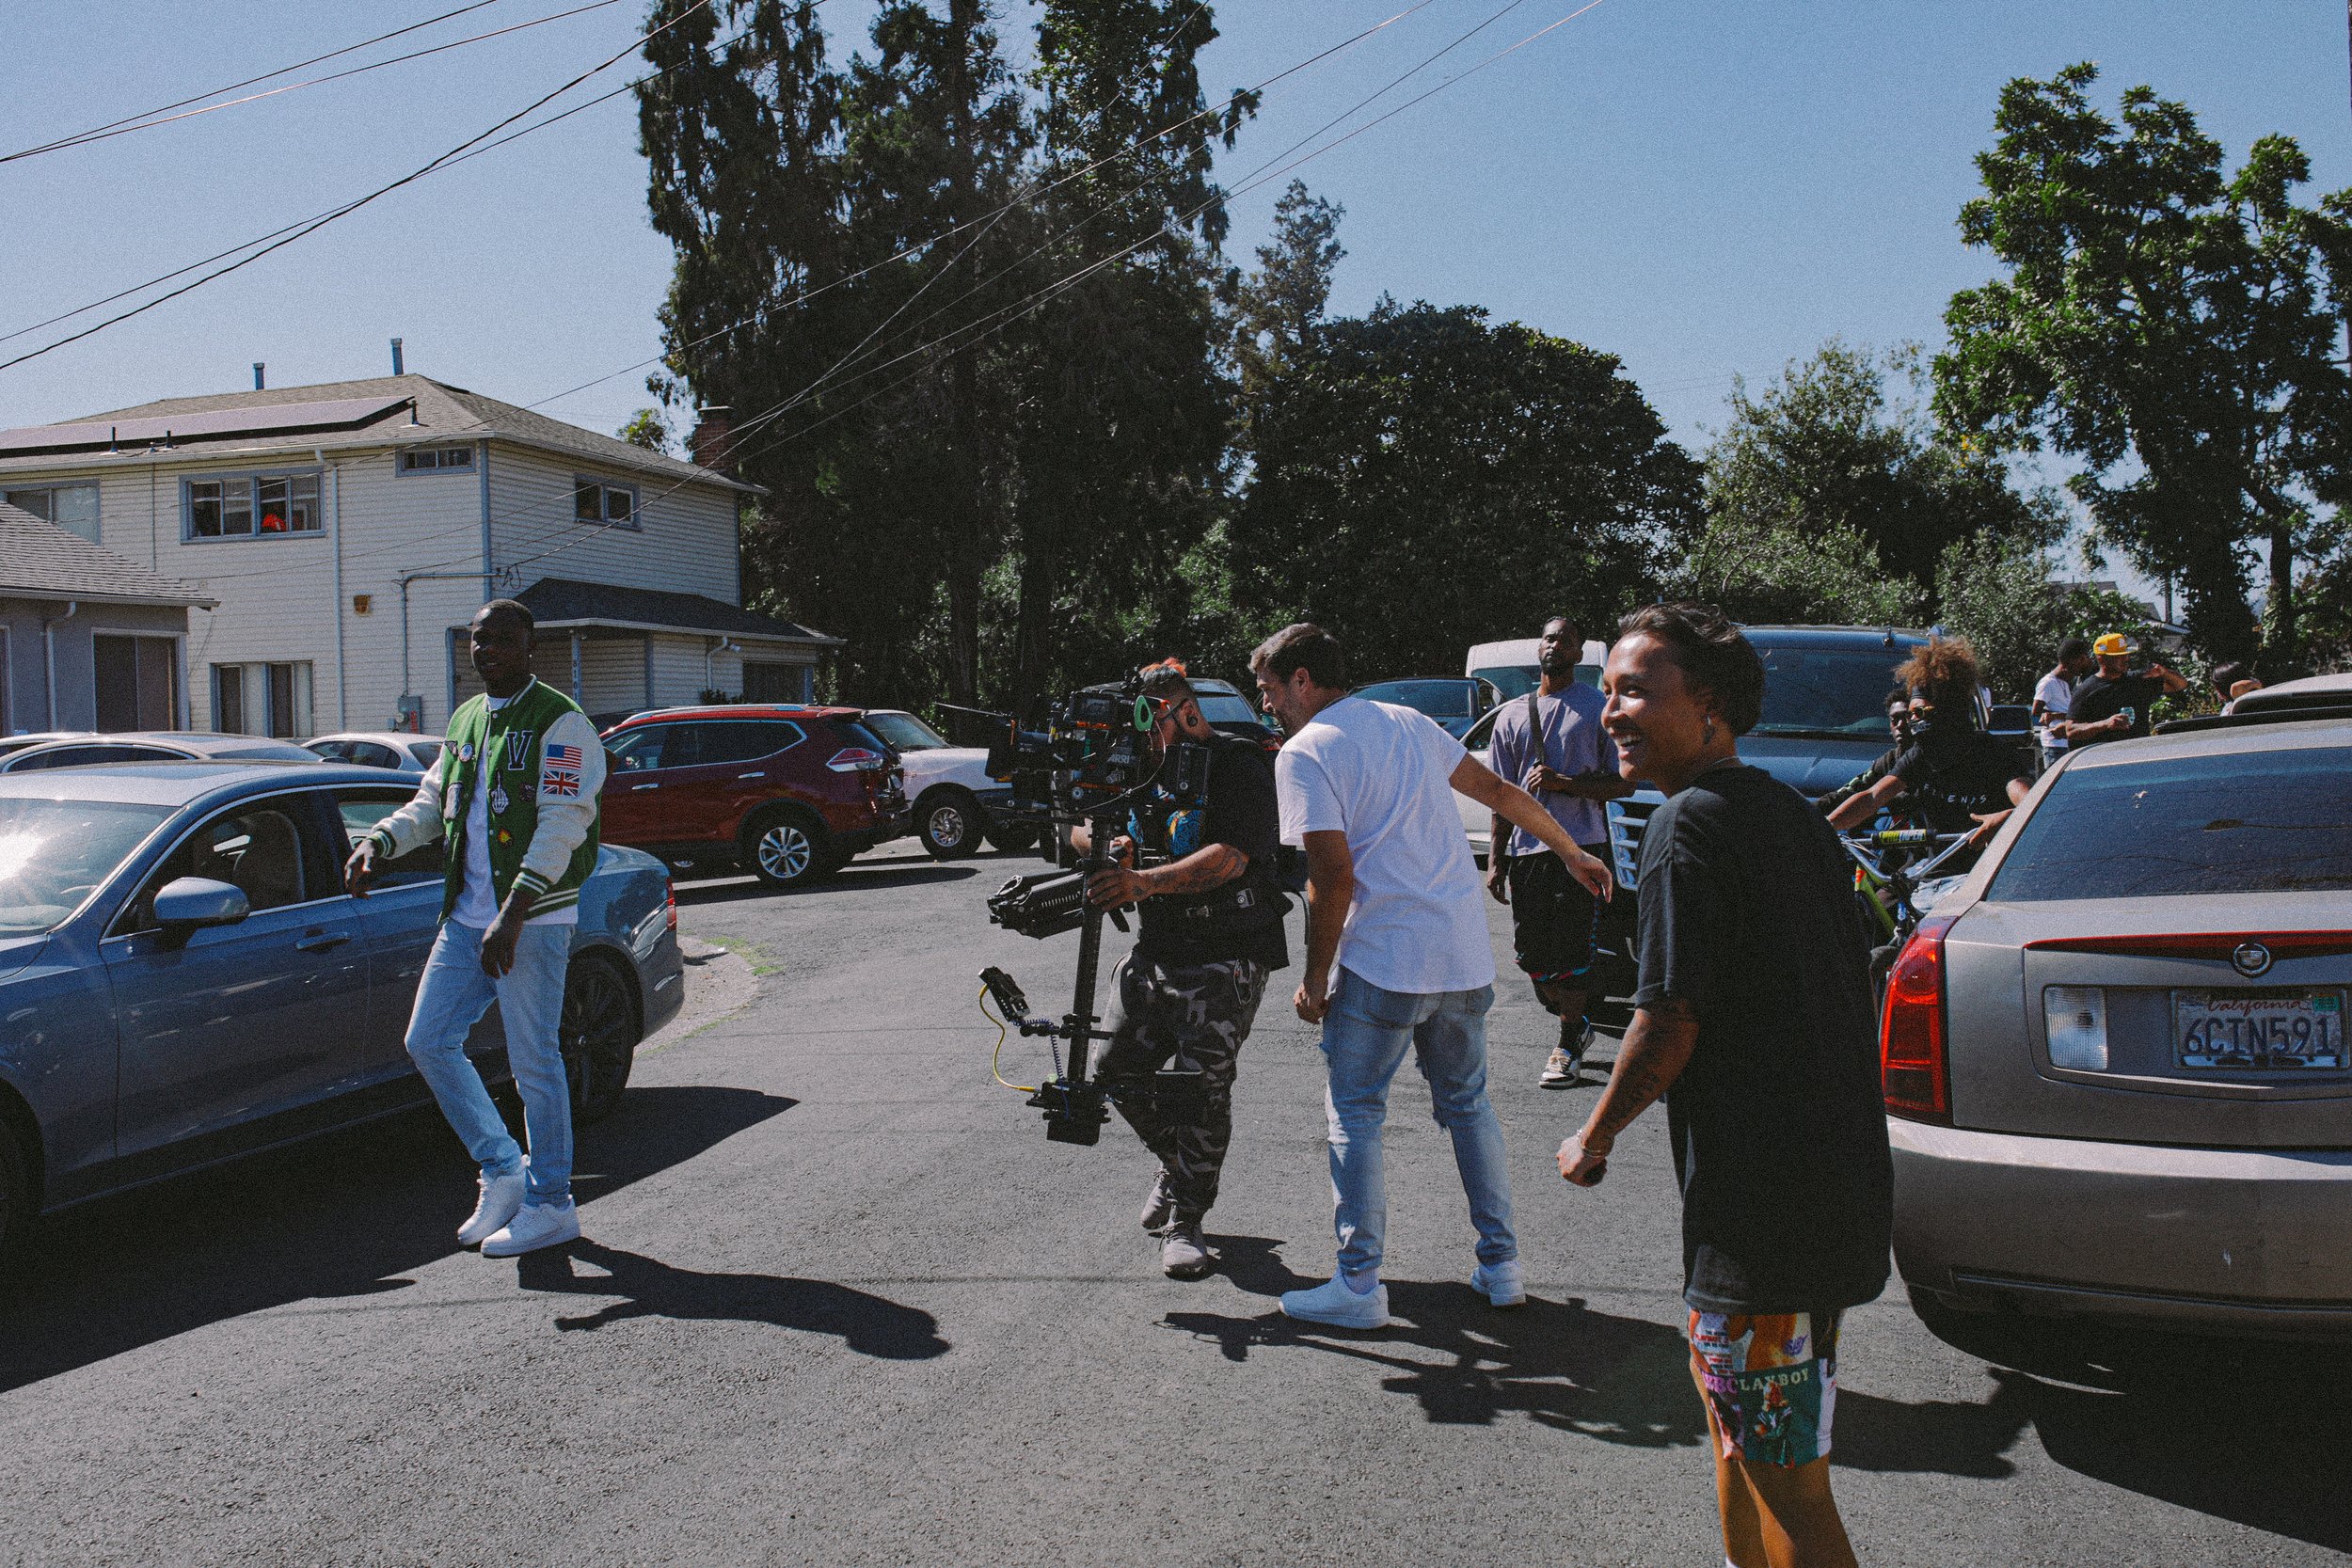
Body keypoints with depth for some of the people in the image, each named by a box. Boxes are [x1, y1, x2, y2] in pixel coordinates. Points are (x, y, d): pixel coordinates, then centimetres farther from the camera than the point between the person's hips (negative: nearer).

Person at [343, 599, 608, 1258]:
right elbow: (432, 801, 19)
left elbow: (559, 828, -19)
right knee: (428, 1041, 7)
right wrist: (379, 841, -2)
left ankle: (551, 1203, 11)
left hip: (535, 920, -8)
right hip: (466, 917, 8)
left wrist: (511, 916, -26)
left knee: (533, 1062, -2)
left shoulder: (560, 724, -11)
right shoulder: (465, 720, 15)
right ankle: (503, 1168, 21)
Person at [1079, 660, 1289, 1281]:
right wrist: (1108, 842, -14)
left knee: (1203, 1085, -9)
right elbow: (1084, 829, 12)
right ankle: (1176, 1163, 32)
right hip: (1157, 949, 8)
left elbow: (1229, 858, -26)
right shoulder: (1149, 769, 13)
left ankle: (1186, 1221, 1)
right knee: (1119, 1068, 7)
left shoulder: (1240, 766, -12)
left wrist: (1143, 883, -39)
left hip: (1224, 956, -8)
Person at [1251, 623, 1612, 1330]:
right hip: (1466, 956, 7)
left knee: (1354, 1114, 5)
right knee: (1468, 1104, 18)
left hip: (1381, 962, -7)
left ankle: (1359, 1284, 5)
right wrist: (1572, 852, 32)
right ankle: (1501, 1266, 22)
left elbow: (1334, 877, -15)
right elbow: (1499, 792, 20)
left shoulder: (1304, 752, -7)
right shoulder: (1408, 722, 13)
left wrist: (1315, 978, -6)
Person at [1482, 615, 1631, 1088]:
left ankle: (1568, 1046, 9)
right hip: (1525, 850, 4)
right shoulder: (1512, 715, 14)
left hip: (1581, 849, -4)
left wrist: (1563, 783, -15)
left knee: (1570, 952, -6)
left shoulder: (1601, 709, 2)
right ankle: (1576, 1026, 27)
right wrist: (1495, 859, 9)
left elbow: (1624, 784, -1)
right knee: (1531, 954, 6)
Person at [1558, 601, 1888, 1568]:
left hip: (1758, 1206, -9)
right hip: (1842, 1182, 10)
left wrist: (1593, 1141, -3)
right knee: (1742, 1428, 24)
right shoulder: (1793, 816, 13)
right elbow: (1848, 995, 18)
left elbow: (1670, 1020, -17)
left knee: (1784, 1477, -1)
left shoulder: (1689, 826, -14)